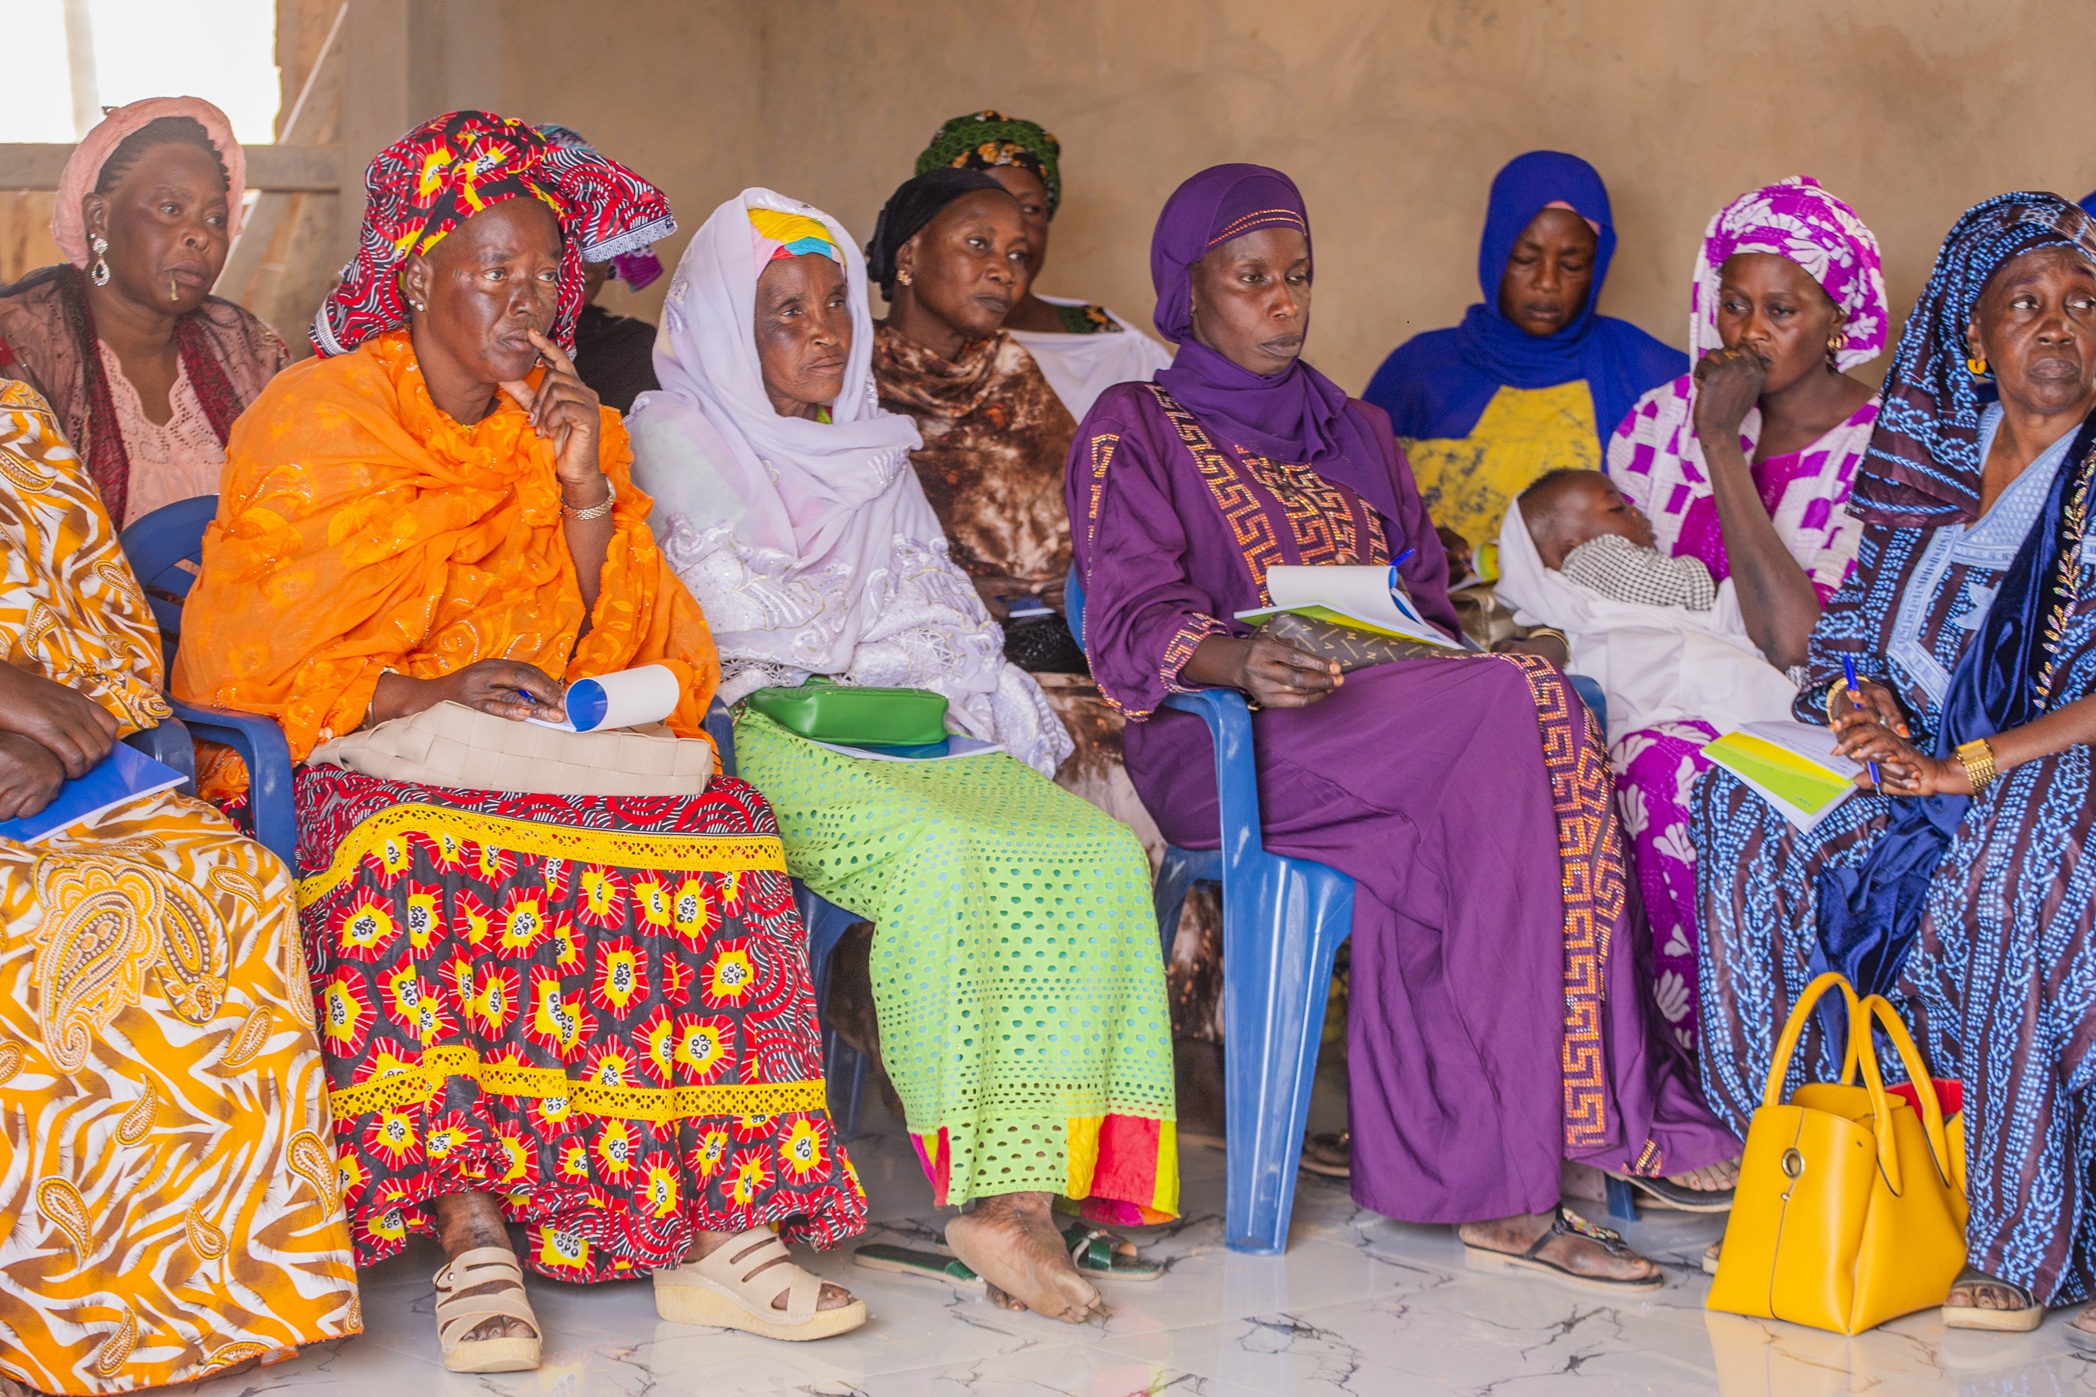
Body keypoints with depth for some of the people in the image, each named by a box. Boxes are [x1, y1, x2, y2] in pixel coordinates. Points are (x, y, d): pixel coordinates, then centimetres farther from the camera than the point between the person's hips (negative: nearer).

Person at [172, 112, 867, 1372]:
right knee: (416, 860, -38)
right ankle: (470, 1231, -39)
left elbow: (631, 656, 7)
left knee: (724, 834, -26)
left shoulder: (576, 426, 14)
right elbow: (242, 660, -4)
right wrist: (422, 695, -19)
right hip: (355, 763, -3)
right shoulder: (315, 421, 3)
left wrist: (587, 486, -7)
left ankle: (714, 1231, -29)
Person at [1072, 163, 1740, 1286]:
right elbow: (1133, 622, -4)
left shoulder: (1356, 434, 29)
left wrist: (1483, 647, -3)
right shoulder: (1135, 432, 10)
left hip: (1396, 717, 5)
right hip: (1224, 742, -5)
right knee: (1527, 710, -31)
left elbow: (1425, 596, 23)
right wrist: (1242, 664, -28)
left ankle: (1494, 1185, -36)